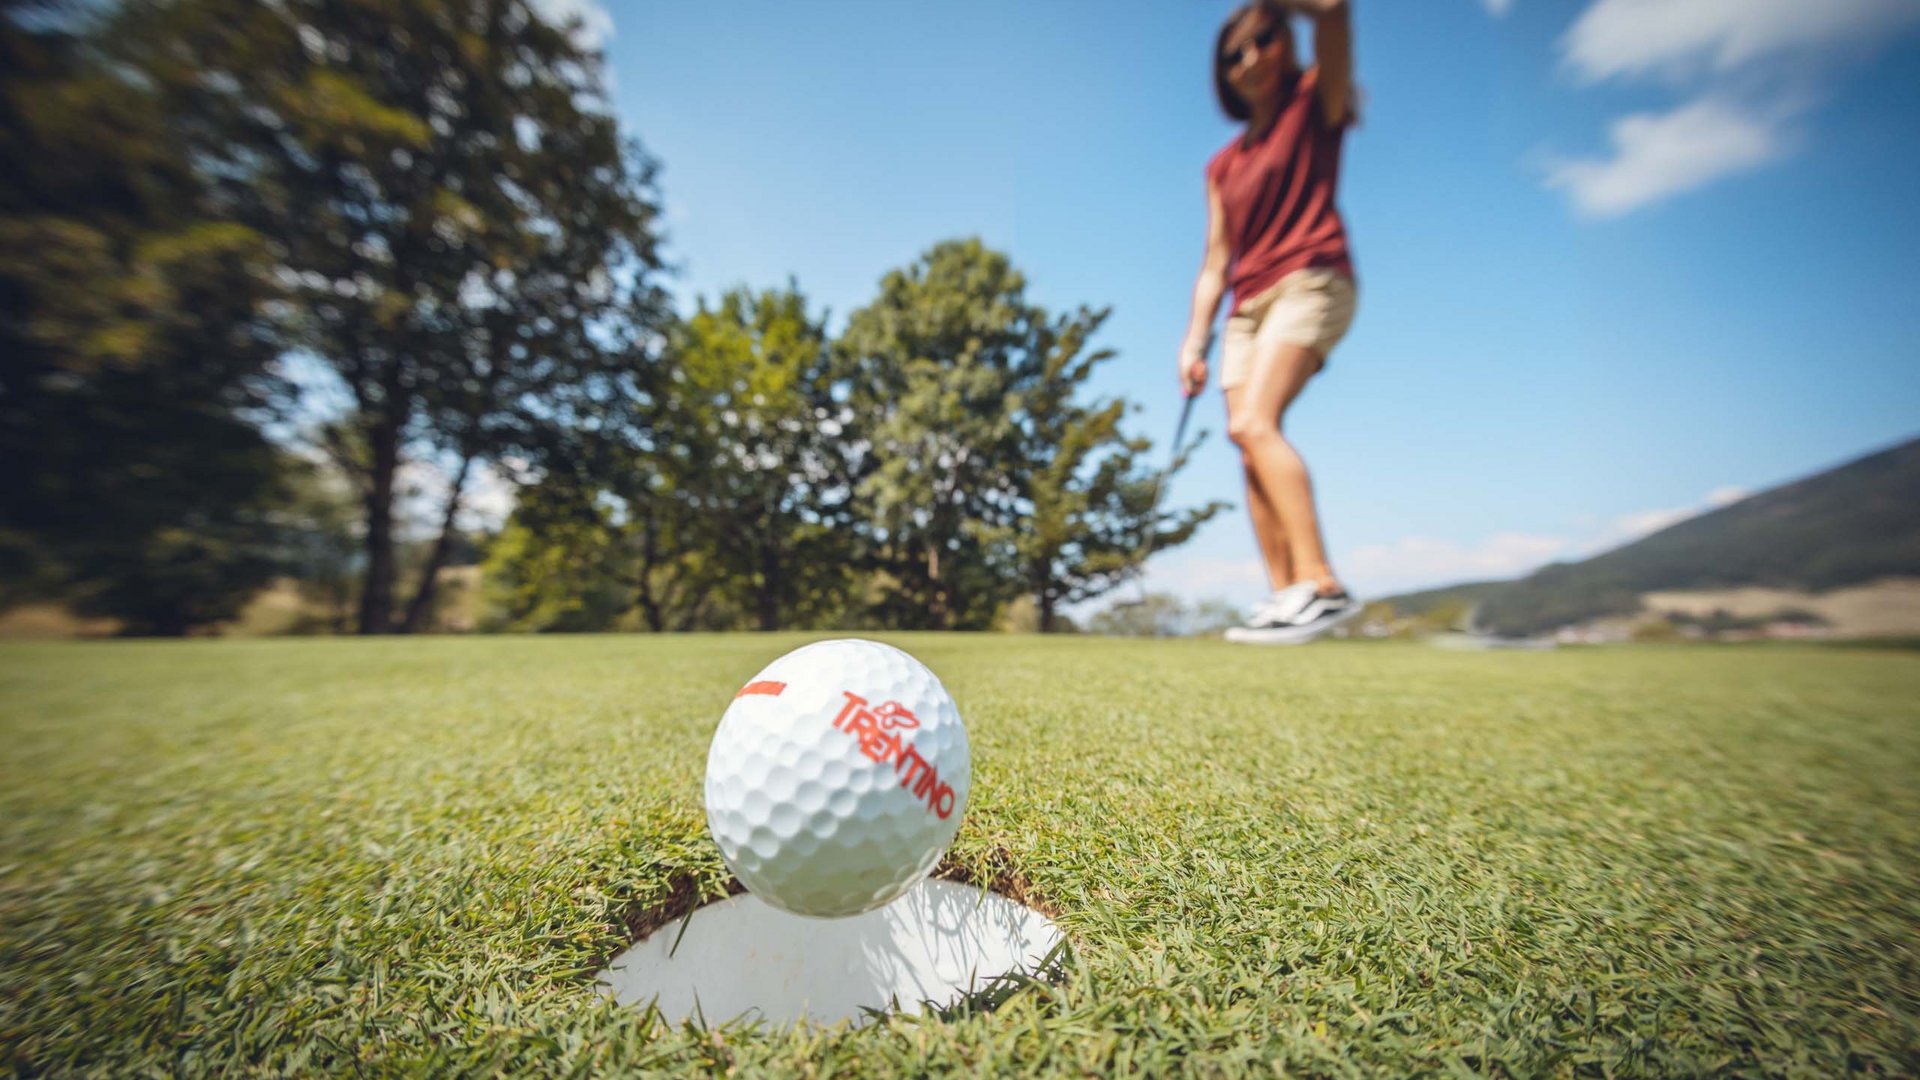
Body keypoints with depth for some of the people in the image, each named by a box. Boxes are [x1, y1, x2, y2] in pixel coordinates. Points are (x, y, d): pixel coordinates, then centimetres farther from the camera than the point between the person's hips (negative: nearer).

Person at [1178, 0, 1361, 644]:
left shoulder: (1316, 103, 11)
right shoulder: (1224, 164, 23)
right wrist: (1195, 339, 7)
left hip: (1311, 282, -6)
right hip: (1248, 305, 6)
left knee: (1254, 423, -27)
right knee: (1252, 447, -8)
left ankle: (1320, 585, -29)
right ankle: (1284, 593, -8)